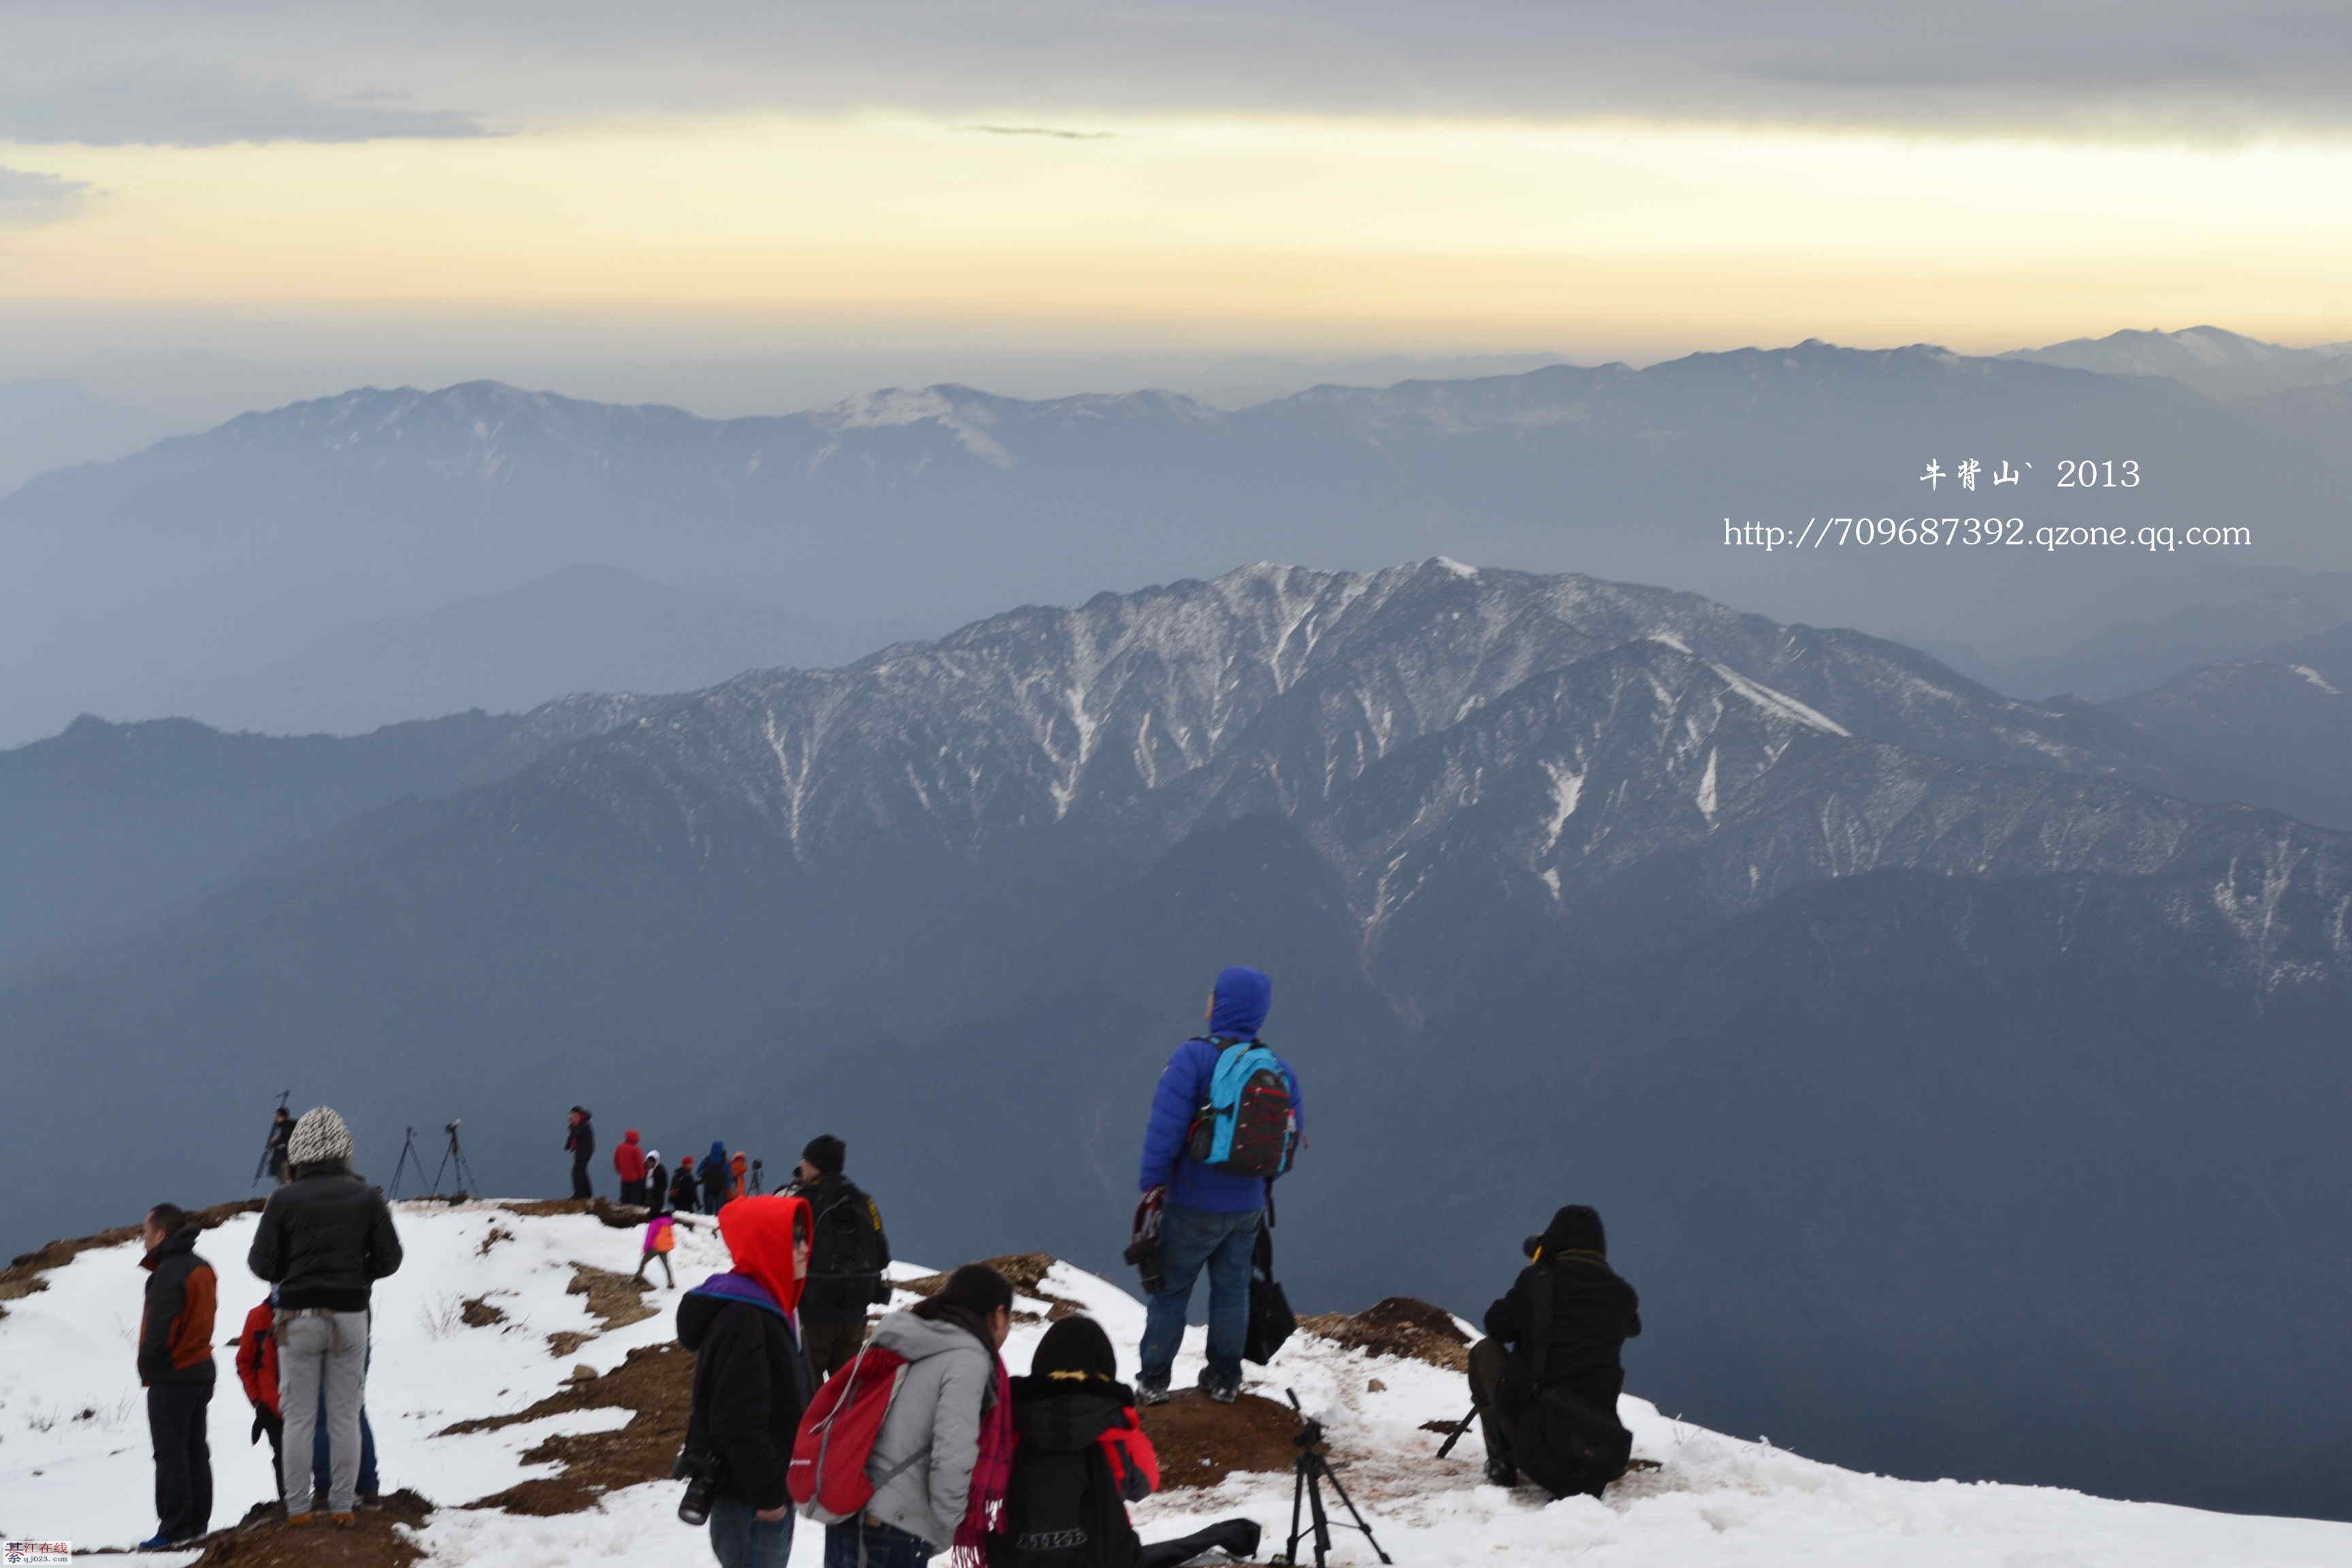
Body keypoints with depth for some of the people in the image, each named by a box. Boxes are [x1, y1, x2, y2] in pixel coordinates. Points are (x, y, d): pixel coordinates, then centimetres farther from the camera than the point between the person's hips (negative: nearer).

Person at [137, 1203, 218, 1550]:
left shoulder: (168, 1273, -19)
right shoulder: (202, 1267, 11)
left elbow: (160, 1328, -23)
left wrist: (147, 1365, -9)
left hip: (171, 1378, -9)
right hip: (201, 1371, 9)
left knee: (170, 1453, -5)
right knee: (195, 1450, 14)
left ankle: (174, 1527, -4)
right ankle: (198, 1521, 18)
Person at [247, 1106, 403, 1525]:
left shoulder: (284, 1200, -7)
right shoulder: (366, 1196, -2)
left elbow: (261, 1263, -5)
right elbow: (389, 1259, 0)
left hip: (299, 1317, -1)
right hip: (350, 1316, 1)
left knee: (299, 1417, 6)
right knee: (345, 1416, 8)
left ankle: (298, 1506, 8)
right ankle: (342, 1504, 9)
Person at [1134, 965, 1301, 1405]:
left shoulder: (1194, 1056, -18)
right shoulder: (1279, 1069, -1)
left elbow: (1166, 1125, -21)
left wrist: (1152, 1182, -10)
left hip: (1194, 1204, -4)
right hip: (1248, 1203, 4)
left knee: (1170, 1289, 9)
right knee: (1232, 1288, 17)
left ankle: (1153, 1381, 13)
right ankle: (1225, 1379, 24)